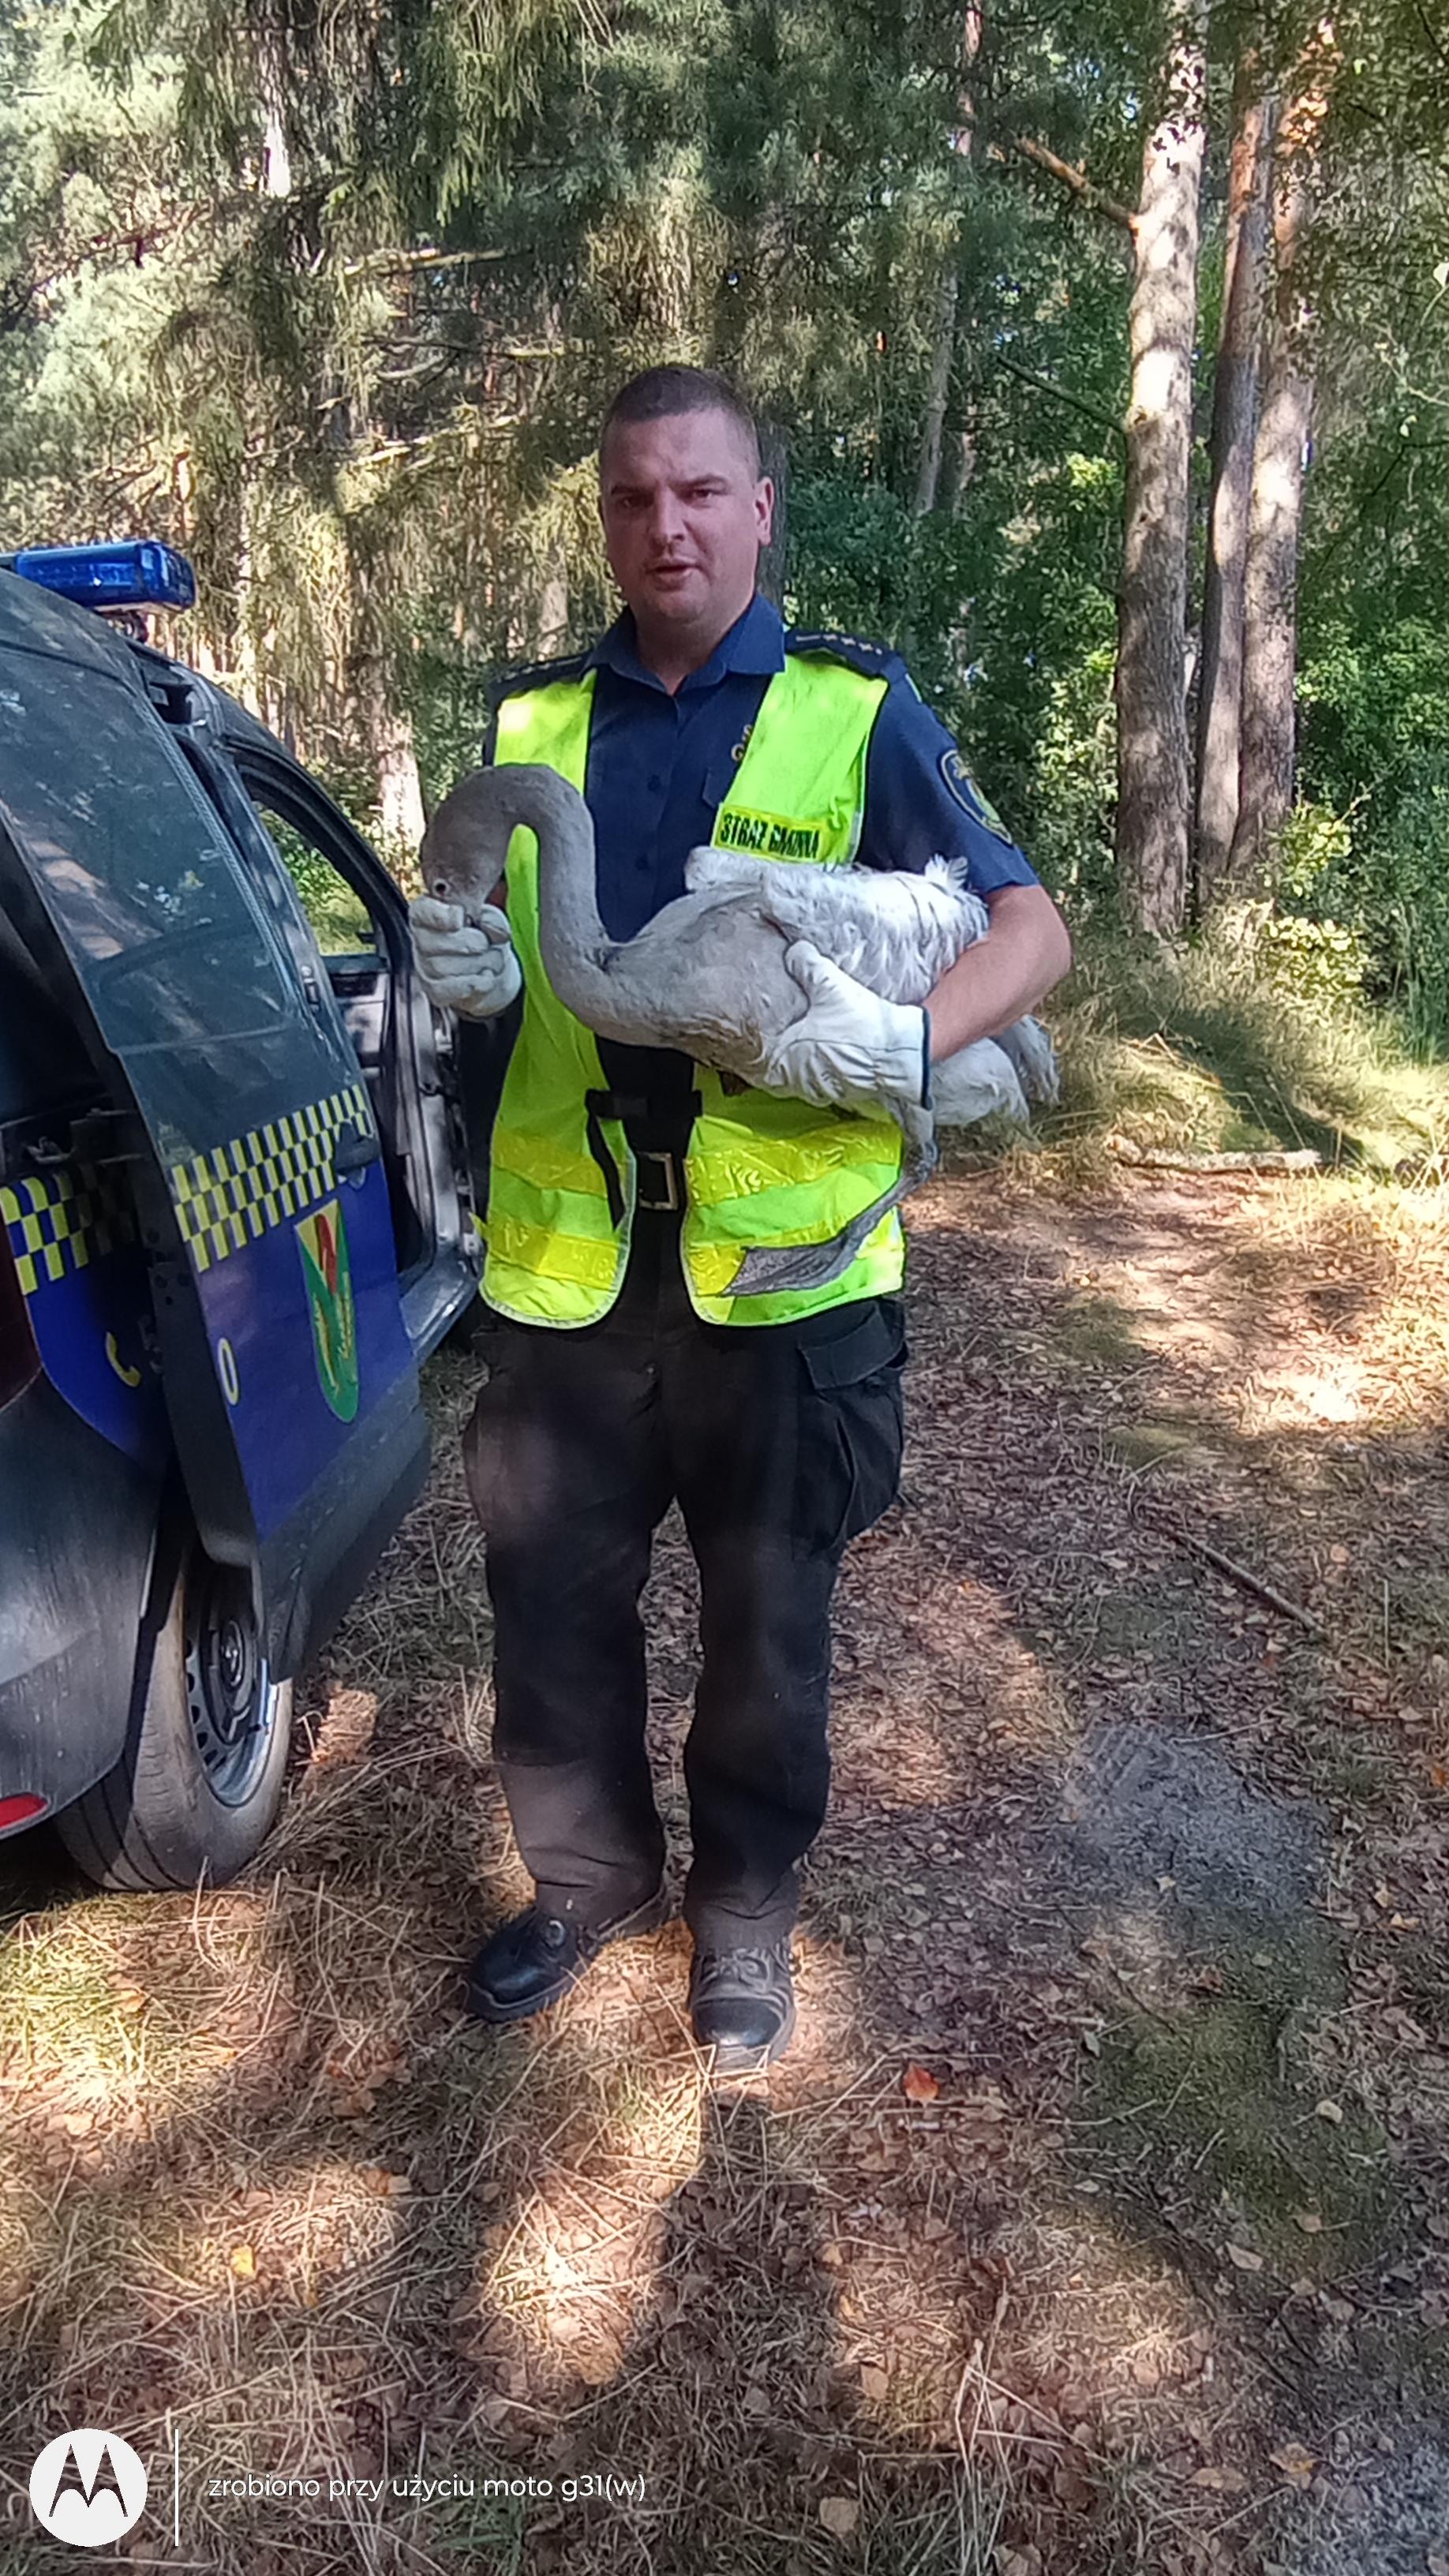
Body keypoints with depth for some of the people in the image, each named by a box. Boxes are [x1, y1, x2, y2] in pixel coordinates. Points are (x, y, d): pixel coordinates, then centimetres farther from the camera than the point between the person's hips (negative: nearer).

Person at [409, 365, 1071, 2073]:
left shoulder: (855, 710, -1)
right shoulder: (536, 717, 9)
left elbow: (1032, 928, -3)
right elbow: (494, 952, 16)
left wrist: (905, 1041, -24)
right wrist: (463, 965, -9)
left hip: (782, 1270, -3)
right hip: (568, 1263, 3)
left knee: (766, 1622, 13)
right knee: (550, 1605, 13)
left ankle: (746, 1905, 37)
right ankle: (591, 1875, 39)